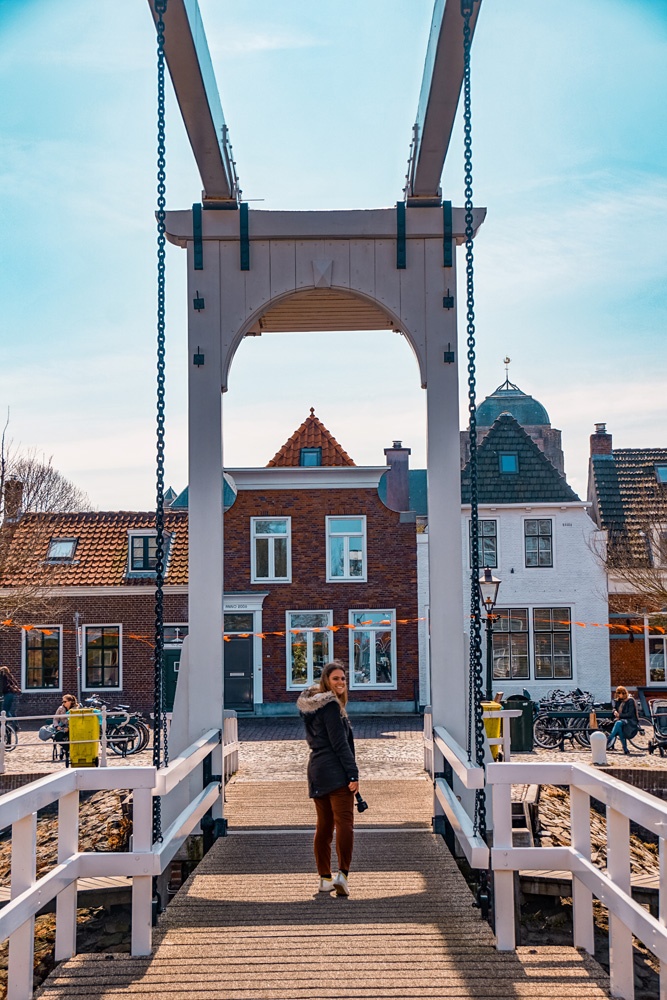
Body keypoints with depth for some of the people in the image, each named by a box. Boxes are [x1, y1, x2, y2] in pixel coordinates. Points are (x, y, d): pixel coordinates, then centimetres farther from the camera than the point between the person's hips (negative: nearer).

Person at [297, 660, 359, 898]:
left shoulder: (311, 705, 16)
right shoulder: (331, 706, -12)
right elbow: (340, 743, -16)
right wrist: (353, 774, -16)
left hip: (316, 770, 9)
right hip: (336, 772, -9)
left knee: (324, 826, 12)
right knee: (345, 823, -11)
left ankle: (325, 878, 16)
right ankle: (342, 873, -19)